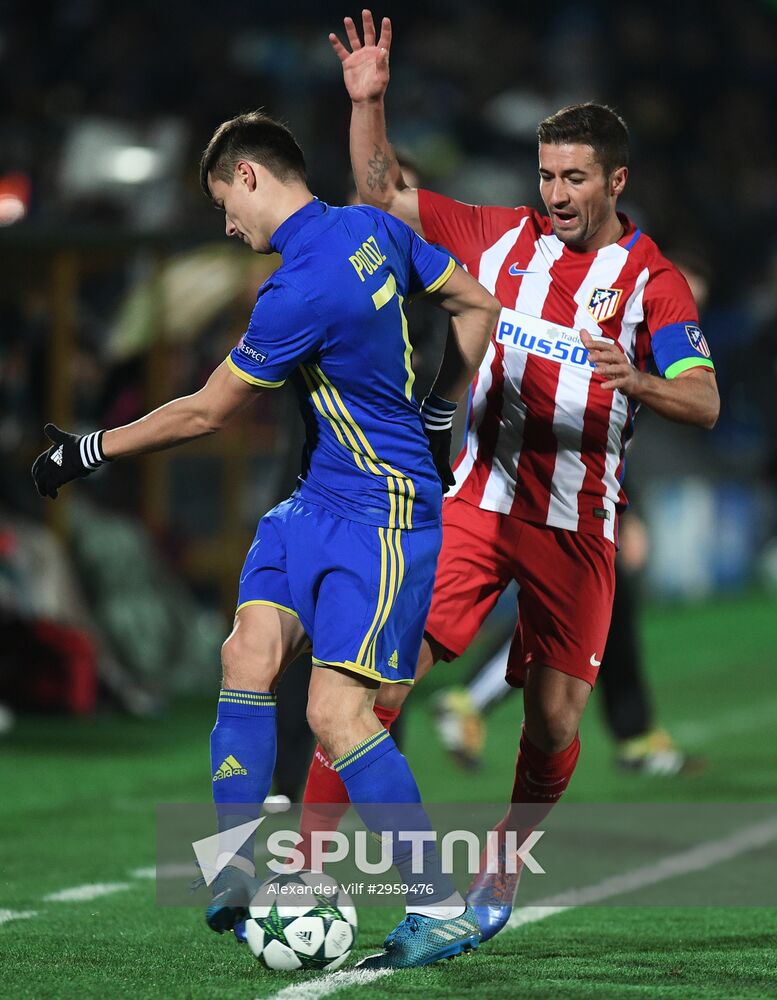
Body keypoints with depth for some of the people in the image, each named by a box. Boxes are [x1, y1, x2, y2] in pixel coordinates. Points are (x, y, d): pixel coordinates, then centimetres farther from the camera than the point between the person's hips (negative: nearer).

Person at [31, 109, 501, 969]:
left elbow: (206, 412, -14)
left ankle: (444, 911, -5)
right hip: (319, 502, 10)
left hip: (380, 517, -10)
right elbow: (475, 305, 15)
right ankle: (235, 871, -1)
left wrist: (88, 451, -2)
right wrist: (437, 408, 22)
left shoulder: (300, 294, -23)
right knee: (250, 650, 0)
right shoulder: (373, 229, 3)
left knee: (336, 711, -13)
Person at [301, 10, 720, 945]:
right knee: (382, 676, -13)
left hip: (577, 526, -1)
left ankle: (504, 863, 29)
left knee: (553, 720, 2)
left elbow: (704, 404, -12)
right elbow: (383, 196, 12)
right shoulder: (499, 236, 6)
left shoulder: (651, 279, -3)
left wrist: (635, 380, -32)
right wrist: (368, 103, -3)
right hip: (475, 503, 1)